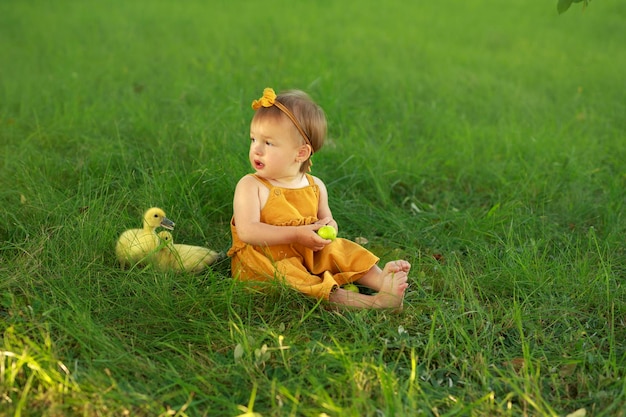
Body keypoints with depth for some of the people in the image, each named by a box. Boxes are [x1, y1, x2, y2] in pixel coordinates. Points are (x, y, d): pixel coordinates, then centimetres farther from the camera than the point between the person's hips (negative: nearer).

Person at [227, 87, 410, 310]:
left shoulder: (315, 186, 4)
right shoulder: (250, 186, -11)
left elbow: (328, 221, 16)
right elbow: (247, 231, -23)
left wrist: (328, 227, -11)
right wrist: (297, 234, -27)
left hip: (309, 256, 6)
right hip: (262, 260, -6)